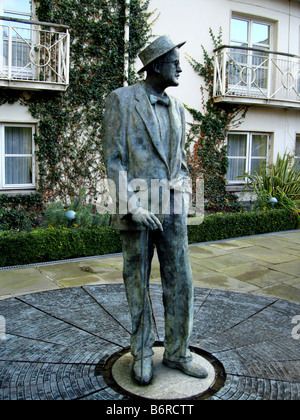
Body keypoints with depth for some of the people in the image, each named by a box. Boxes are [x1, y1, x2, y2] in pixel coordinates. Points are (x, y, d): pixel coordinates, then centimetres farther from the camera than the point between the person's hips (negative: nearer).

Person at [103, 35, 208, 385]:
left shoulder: (176, 107, 14)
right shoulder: (122, 99, -3)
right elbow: (113, 159, -8)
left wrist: (182, 183, 2)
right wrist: (132, 207, -15)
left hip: (172, 206, 5)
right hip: (136, 206, -5)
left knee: (180, 281, 7)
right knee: (137, 283, 8)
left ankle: (177, 353, 24)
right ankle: (142, 354, 25)